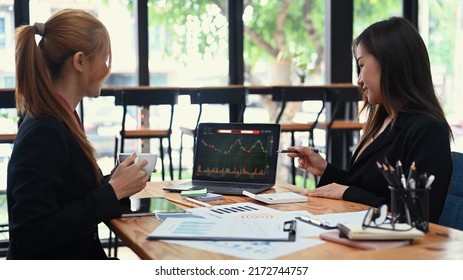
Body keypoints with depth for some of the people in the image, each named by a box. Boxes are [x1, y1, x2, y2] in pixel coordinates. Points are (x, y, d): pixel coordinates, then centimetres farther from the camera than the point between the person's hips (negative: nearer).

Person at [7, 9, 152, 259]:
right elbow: (33, 236, -25)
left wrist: (117, 180, 1)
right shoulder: (43, 133, -20)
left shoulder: (59, 119, 7)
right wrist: (113, 190, -20)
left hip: (80, 257, 9)